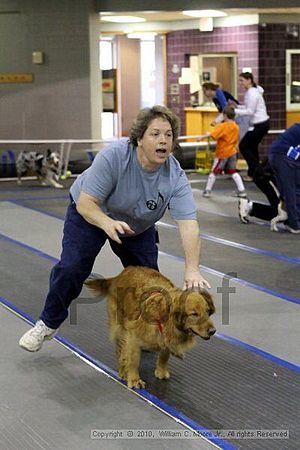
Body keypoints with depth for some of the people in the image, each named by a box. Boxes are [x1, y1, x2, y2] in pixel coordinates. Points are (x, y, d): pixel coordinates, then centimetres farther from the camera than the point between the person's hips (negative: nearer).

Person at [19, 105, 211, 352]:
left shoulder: (176, 177, -27)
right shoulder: (113, 156, -34)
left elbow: (188, 224, -35)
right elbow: (85, 202, -33)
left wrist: (192, 271, -46)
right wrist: (107, 223, -52)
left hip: (137, 224, 3)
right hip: (91, 212, -3)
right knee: (71, 267, -13)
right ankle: (48, 323, 7)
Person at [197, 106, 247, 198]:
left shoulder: (222, 126, -16)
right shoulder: (236, 127, 4)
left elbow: (213, 135, -27)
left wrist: (202, 137, -22)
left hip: (222, 153, -6)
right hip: (232, 152, 6)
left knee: (214, 171, 5)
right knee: (233, 172, 11)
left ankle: (208, 190, 11)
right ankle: (242, 190, 5)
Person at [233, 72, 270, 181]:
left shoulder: (252, 93, -17)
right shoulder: (251, 91, 13)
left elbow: (250, 111, -21)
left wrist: (235, 111, -19)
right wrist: (237, 106, 4)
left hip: (260, 125, -10)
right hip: (262, 123, 10)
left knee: (243, 146, -2)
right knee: (252, 146, 18)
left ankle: (253, 174, -1)